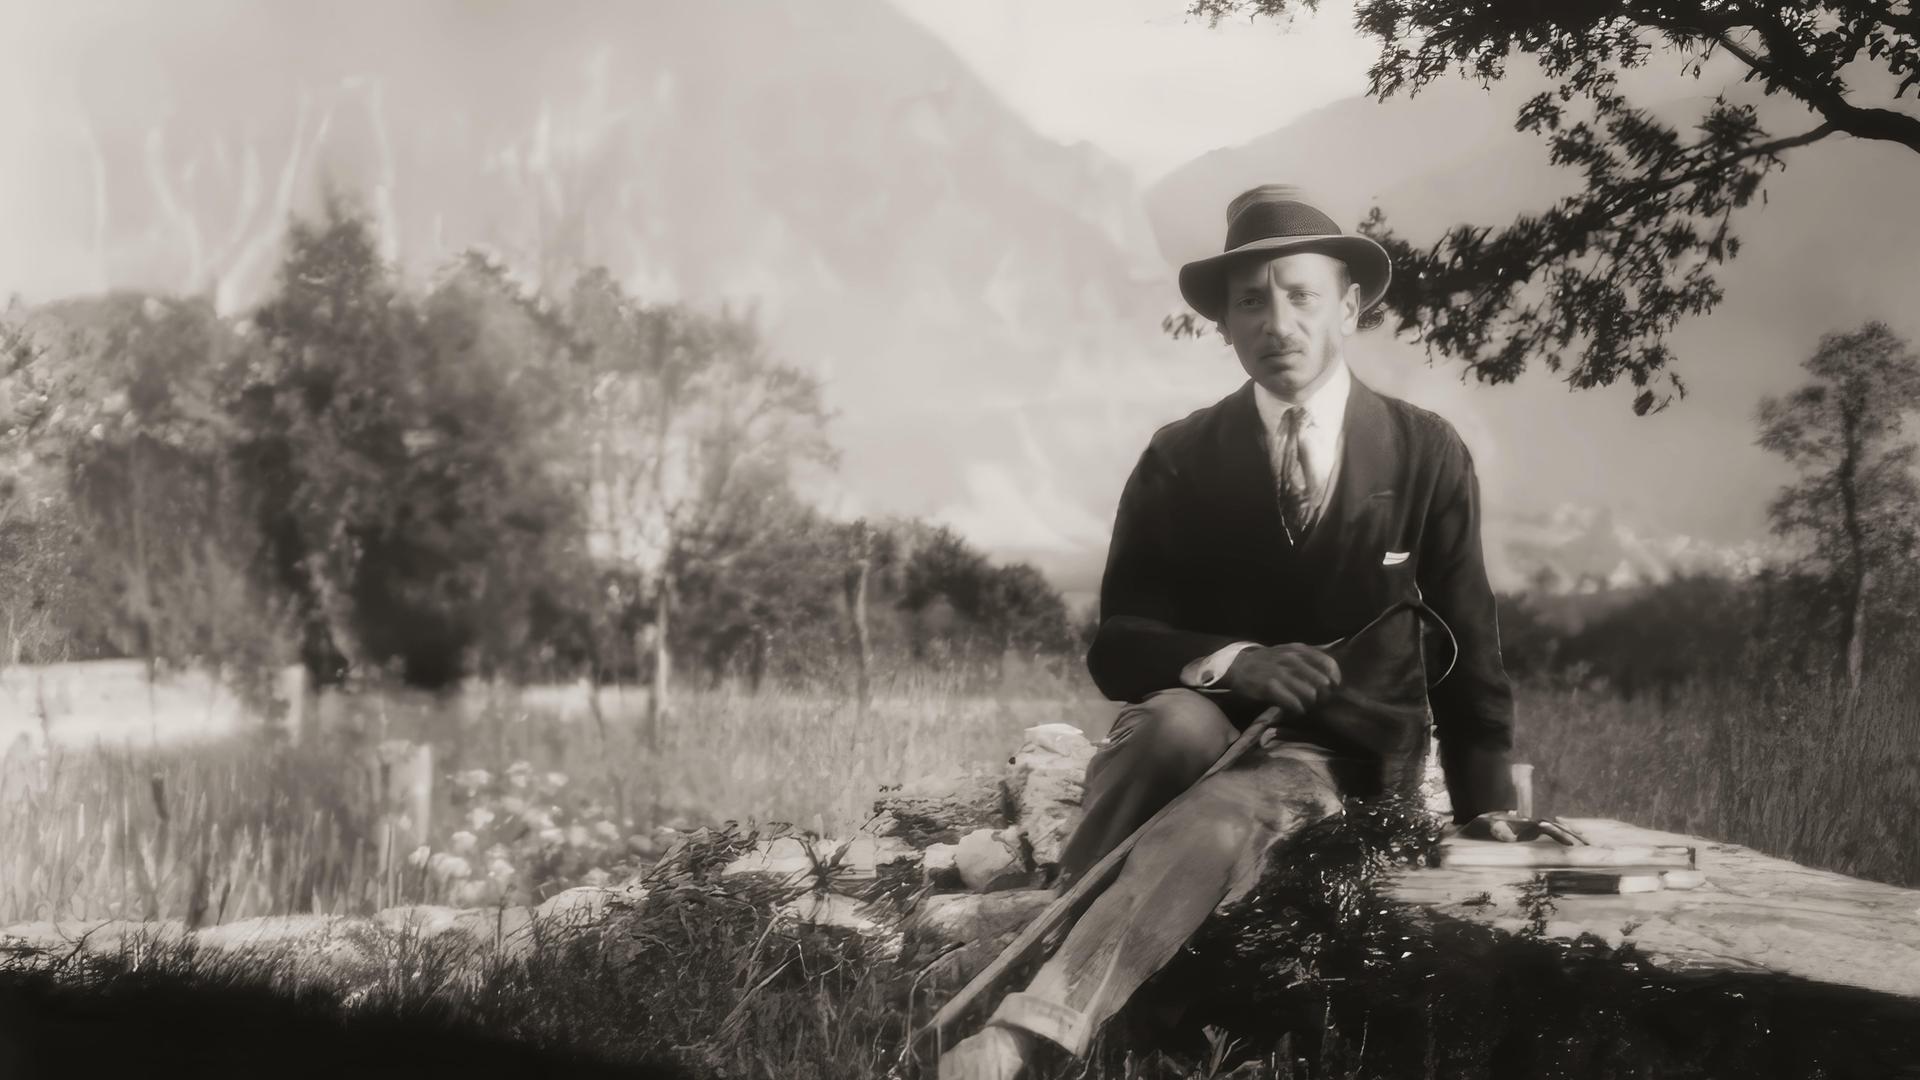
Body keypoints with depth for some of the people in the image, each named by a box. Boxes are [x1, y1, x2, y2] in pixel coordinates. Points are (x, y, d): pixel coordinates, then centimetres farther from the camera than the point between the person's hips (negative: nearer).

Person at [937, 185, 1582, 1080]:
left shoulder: (1427, 454, 1)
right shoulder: (1178, 460, 0)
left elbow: (1464, 637, 7)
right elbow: (1116, 645, -4)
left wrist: (1484, 799, 3)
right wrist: (1229, 662, -23)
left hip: (1339, 757, -1)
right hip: (1197, 728, 1)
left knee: (1219, 819, -36)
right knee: (1181, 721, -37)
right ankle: (1015, 968, -34)